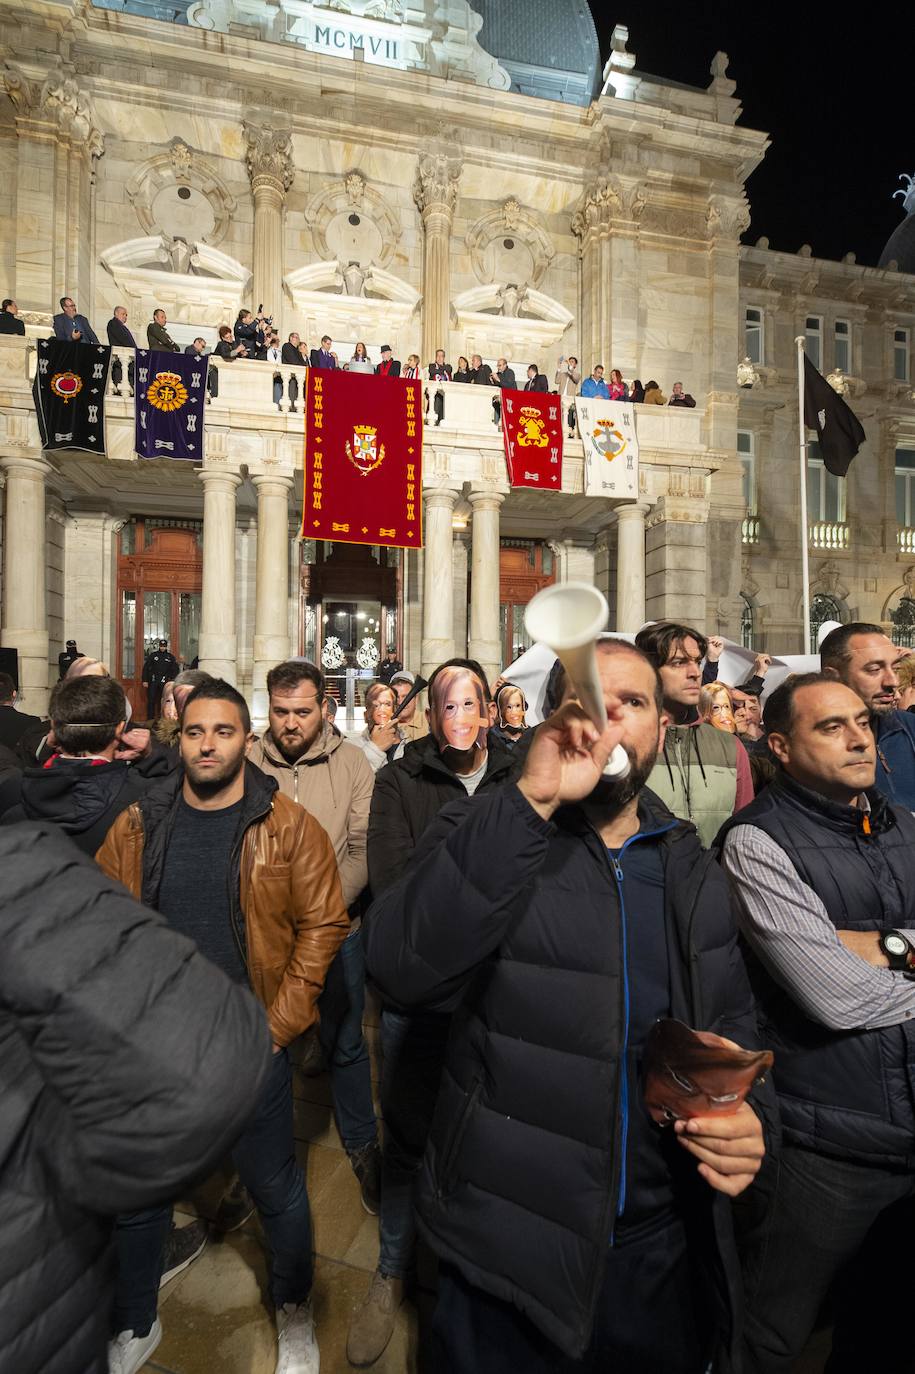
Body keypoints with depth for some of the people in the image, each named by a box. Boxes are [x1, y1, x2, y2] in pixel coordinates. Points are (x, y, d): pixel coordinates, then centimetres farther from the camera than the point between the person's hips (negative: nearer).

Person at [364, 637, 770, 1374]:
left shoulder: (695, 870, -1)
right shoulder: (489, 835, -15)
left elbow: (733, 1020, 8)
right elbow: (403, 969, -31)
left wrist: (748, 1109, -13)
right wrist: (531, 799, -37)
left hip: (670, 1243, 4)